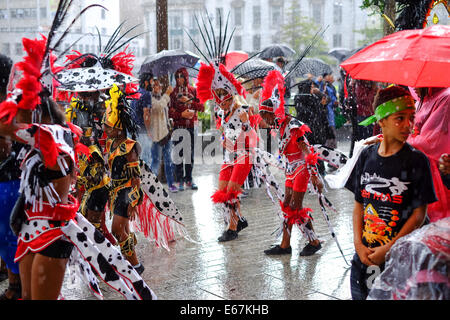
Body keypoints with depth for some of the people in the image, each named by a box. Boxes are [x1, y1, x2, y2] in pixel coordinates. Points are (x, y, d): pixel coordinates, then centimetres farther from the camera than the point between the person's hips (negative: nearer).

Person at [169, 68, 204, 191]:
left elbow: (202, 107, 3)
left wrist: (190, 101, -9)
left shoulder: (193, 91, 9)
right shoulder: (173, 92, 4)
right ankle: (180, 180, 4)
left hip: (191, 127, 2)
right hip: (178, 127, -2)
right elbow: (169, 112, -2)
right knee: (178, 154, -2)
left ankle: (189, 179, 15)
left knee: (190, 153, 6)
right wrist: (181, 114, -15)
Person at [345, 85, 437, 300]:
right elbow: (359, 205, 7)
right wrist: (359, 245, -5)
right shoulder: (367, 156, 3)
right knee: (359, 294, 12)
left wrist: (388, 249, -14)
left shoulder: (417, 161, -8)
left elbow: (419, 214, -9)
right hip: (364, 256, 4)